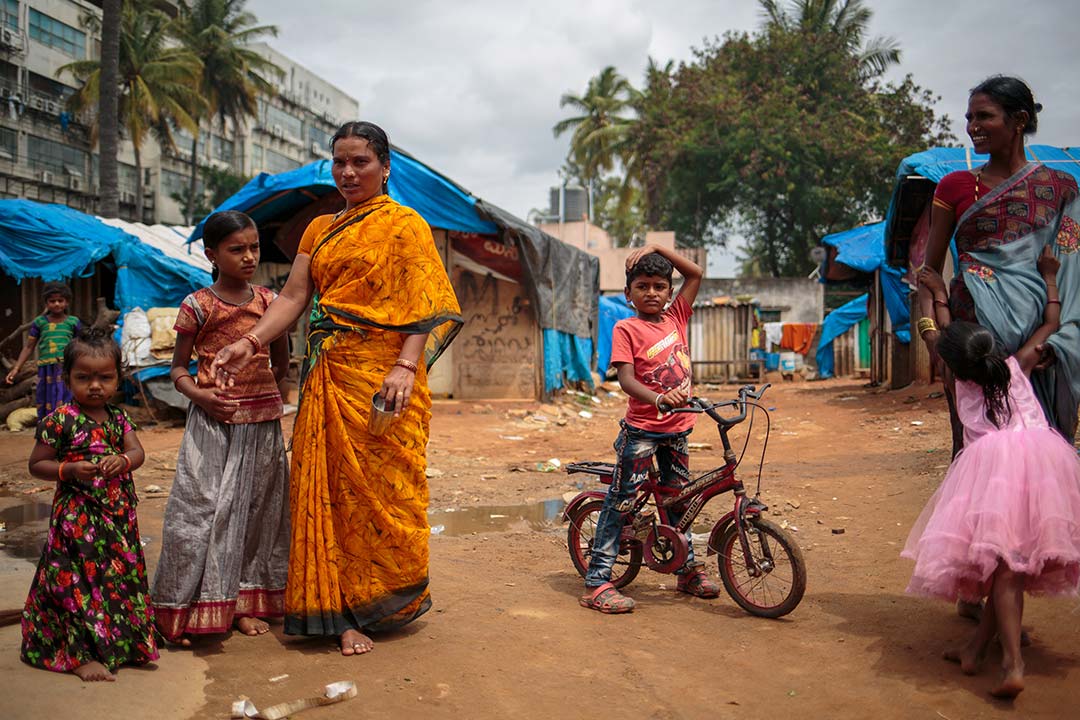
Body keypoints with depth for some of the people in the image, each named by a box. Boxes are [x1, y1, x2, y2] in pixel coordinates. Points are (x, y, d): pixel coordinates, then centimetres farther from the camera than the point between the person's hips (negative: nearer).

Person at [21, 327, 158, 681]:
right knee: (79, 582, 1)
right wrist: (69, 470, -22)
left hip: (118, 516, 6)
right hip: (77, 516, -6)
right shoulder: (60, 420, -10)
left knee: (121, 577, 14)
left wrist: (122, 460, -22)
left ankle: (122, 641, 29)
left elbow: (137, 452, 0)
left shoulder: (118, 418, 6)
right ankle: (81, 655, 11)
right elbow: (36, 464, -6)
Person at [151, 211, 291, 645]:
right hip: (213, 422, -4)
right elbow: (178, 366, 2)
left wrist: (260, 385, 2)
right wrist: (199, 394, -15)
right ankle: (186, 611, 6)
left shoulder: (268, 302, 7)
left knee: (256, 509, 9)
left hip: (263, 420, 4)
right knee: (203, 509, -5)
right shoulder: (198, 306, -3)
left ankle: (243, 602, 20)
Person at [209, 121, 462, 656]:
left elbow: (424, 304, -8)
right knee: (328, 486, 4)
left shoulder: (405, 225, 2)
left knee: (379, 483, -2)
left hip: (380, 372, -5)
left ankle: (378, 601, 13)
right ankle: (341, 609, 12)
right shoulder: (319, 230, 19)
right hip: (328, 374, 5)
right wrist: (249, 343, -6)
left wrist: (406, 366, -22)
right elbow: (293, 296, 10)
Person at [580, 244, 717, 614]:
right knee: (620, 502, -4)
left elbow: (696, 274, 11)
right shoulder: (626, 329, -9)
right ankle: (596, 583, -1)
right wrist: (658, 398, -38)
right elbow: (626, 378, -20)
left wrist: (656, 248, 2)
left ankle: (688, 570, 32)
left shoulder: (675, 317, 7)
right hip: (641, 430, -6)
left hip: (677, 428, 6)